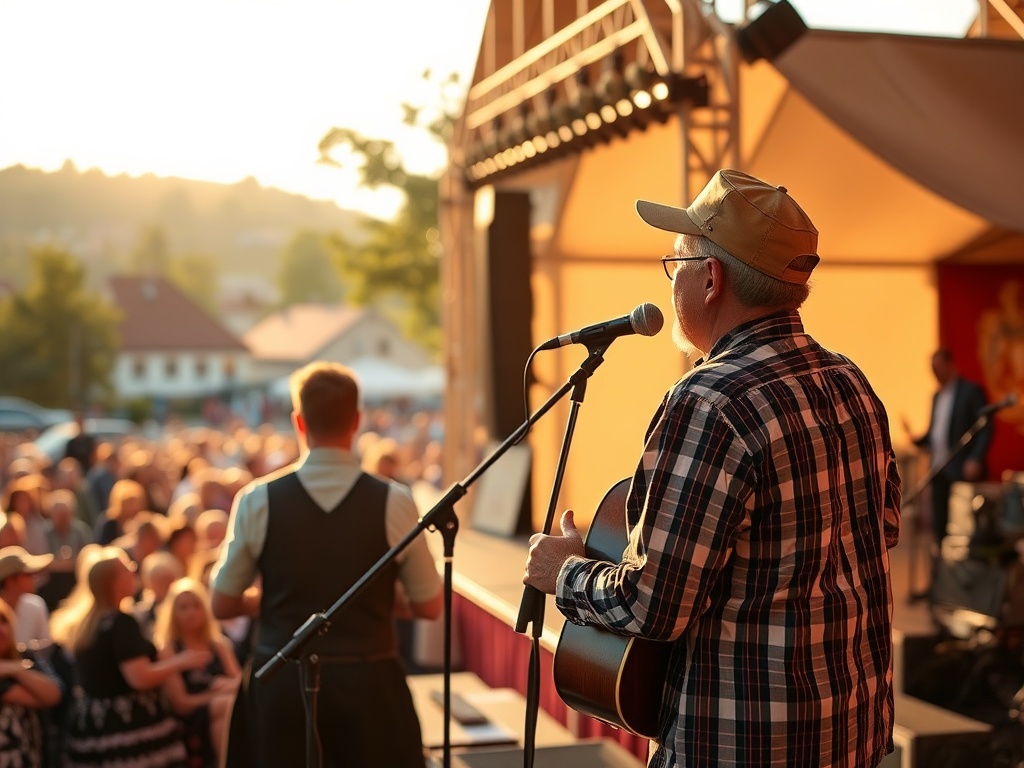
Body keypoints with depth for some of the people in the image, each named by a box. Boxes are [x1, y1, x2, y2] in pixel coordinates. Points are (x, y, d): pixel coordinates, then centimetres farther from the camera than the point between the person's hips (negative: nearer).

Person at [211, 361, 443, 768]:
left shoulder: (257, 501, -6)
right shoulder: (394, 503, -8)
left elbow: (222, 606, 2)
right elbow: (429, 606, 0)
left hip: (282, 684, 1)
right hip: (370, 685, -1)